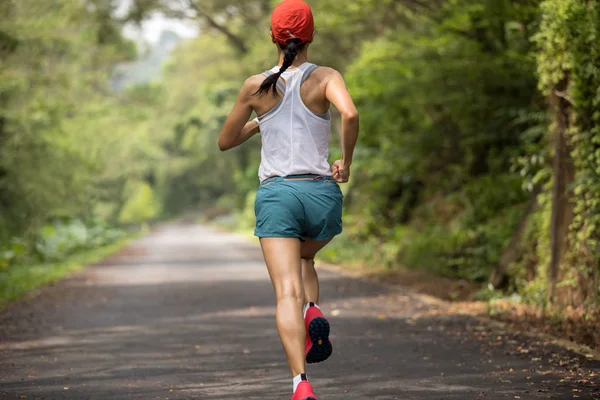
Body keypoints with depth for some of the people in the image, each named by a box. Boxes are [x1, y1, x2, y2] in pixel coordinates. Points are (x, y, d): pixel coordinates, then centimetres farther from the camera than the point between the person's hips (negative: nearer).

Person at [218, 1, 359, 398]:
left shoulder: (257, 86, 6)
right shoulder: (325, 77, 1)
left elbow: (225, 141, 16)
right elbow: (350, 114, -20)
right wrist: (346, 161, -5)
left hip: (276, 194, -1)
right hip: (322, 194, 1)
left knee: (288, 291, -10)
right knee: (304, 260, 32)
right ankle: (314, 312, 0)